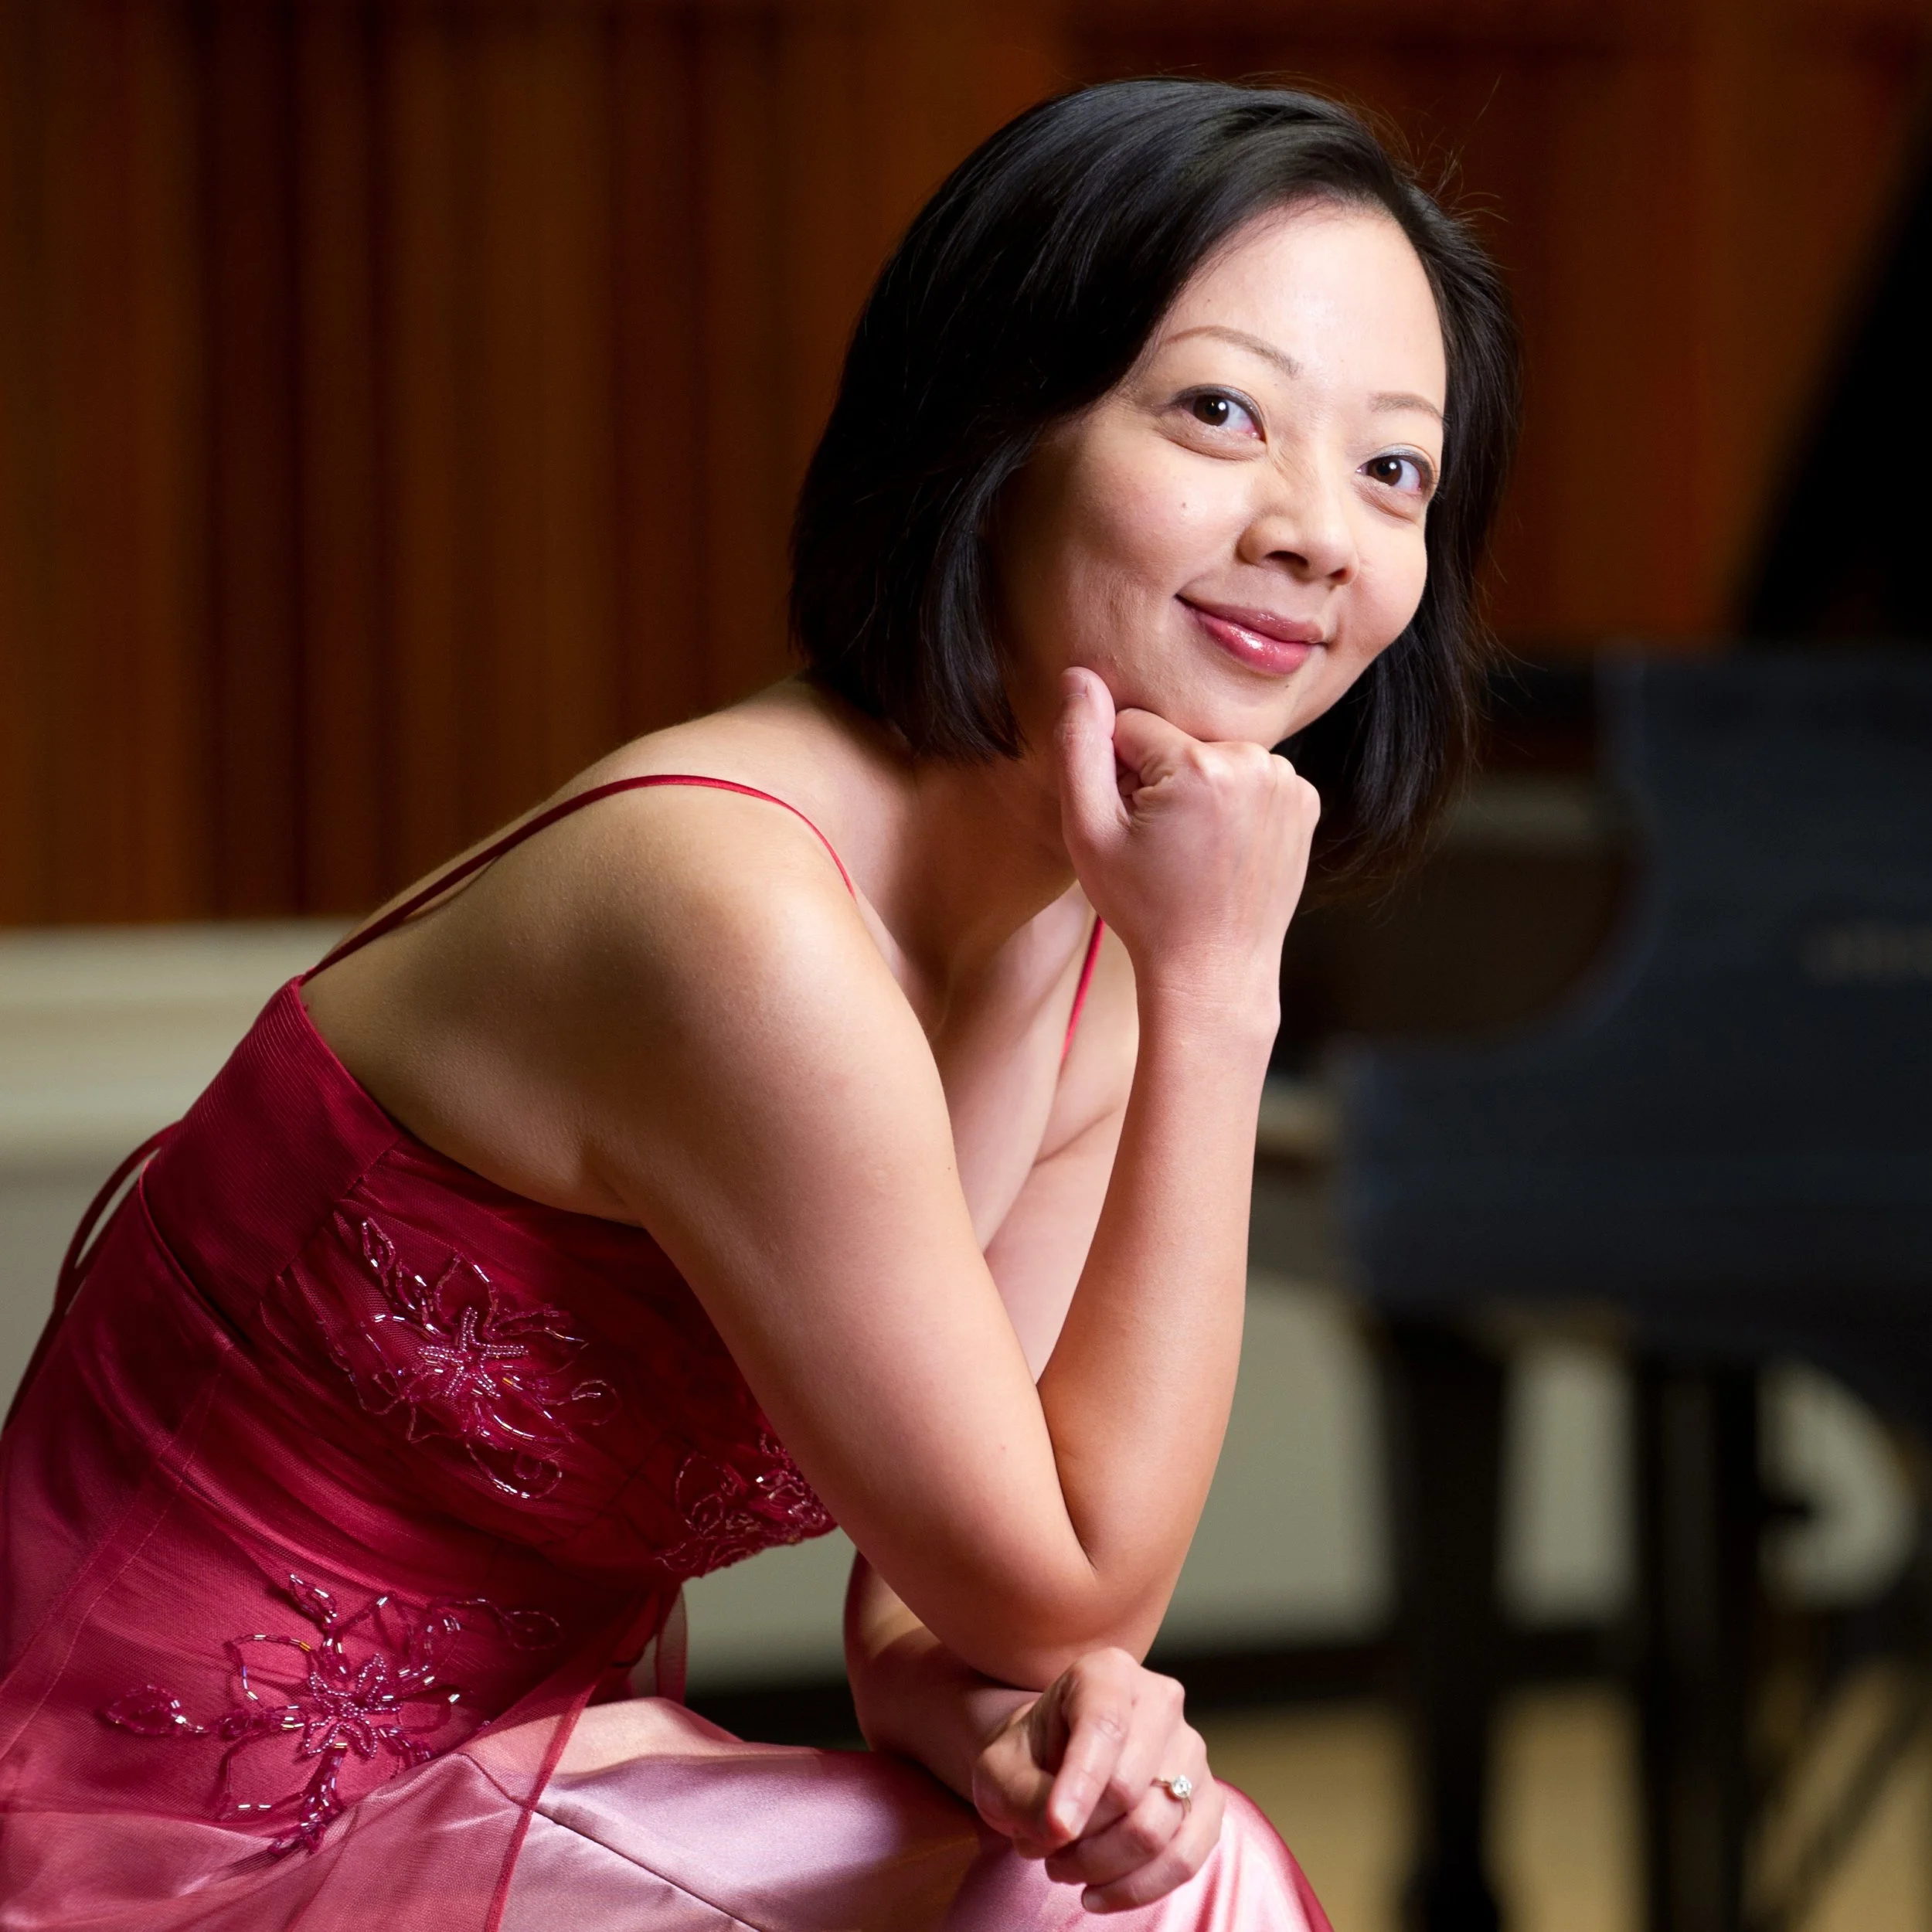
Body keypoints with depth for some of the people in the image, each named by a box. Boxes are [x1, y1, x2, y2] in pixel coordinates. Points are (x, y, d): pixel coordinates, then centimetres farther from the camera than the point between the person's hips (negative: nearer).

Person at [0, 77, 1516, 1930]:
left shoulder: (1095, 949, 2)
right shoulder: (743, 924, -24)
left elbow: (931, 1603, 1)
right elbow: (1064, 1586, -17)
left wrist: (994, 1714, -22)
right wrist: (1215, 996, -19)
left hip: (469, 1771, 8)